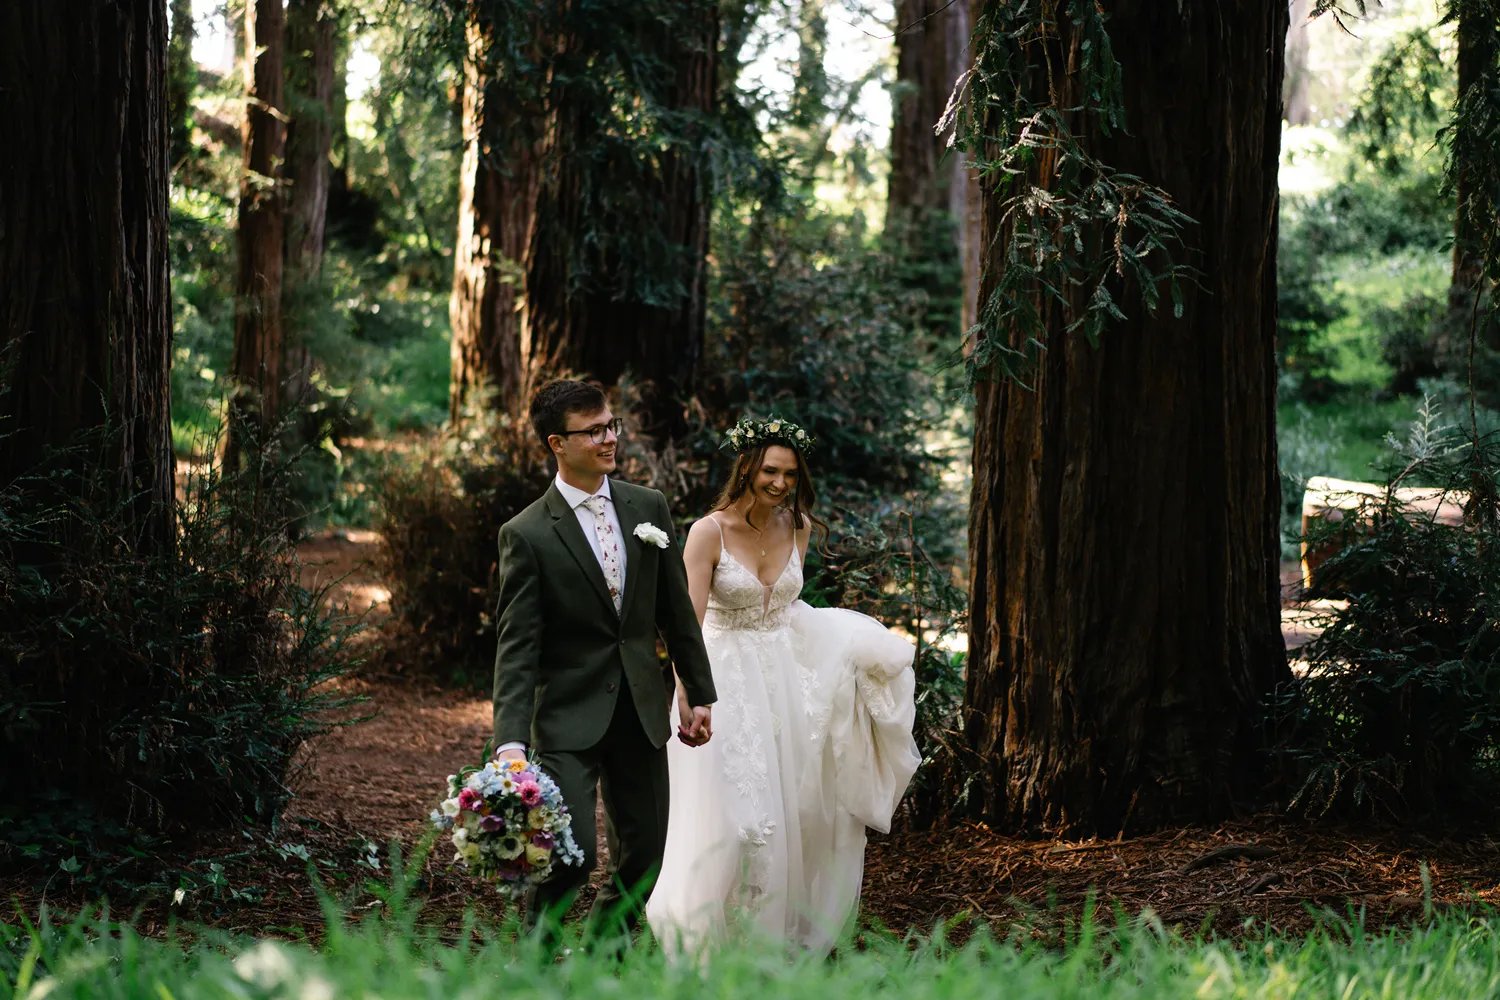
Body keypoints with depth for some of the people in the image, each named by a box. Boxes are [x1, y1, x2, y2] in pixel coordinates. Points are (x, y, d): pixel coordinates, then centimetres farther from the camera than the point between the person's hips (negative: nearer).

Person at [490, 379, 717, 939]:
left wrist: (700, 695, 12)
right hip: (569, 718, -5)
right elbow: (516, 645, -13)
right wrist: (511, 742, -22)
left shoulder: (649, 508, 5)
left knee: (644, 855, 9)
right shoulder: (527, 535, -9)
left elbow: (677, 611, 12)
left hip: (642, 711, 5)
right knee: (570, 855, -14)